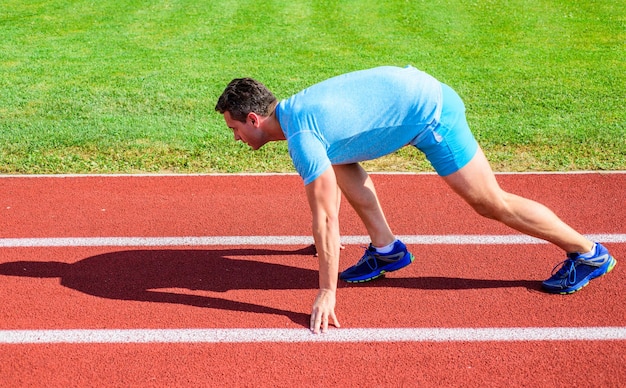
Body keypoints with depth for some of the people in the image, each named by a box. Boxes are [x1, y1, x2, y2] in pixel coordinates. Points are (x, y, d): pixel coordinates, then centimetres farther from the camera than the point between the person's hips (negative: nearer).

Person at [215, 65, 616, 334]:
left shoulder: (301, 137, -21)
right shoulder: (295, 108, 8)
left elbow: (325, 219, -21)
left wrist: (327, 293, -14)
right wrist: (327, 238, 34)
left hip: (428, 111, -10)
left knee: (492, 203, 0)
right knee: (337, 160, 14)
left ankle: (589, 253, 15)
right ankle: (387, 249, 16)